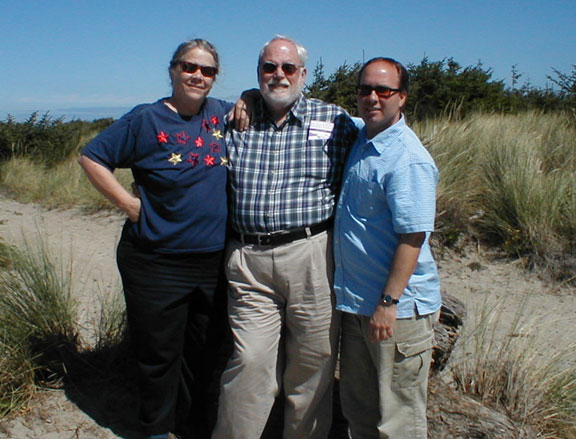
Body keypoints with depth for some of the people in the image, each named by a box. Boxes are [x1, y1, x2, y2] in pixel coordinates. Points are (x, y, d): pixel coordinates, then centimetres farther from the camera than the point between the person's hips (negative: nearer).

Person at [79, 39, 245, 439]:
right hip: (158, 263, -4)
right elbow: (92, 158, -3)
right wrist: (129, 203, -9)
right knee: (159, 351, 11)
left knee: (208, 346, 19)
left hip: (215, 259, 4)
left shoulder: (222, 114, 6)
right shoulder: (147, 120, -6)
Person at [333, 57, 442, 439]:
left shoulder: (407, 158, -19)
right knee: (357, 405, 22)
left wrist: (389, 302, -21)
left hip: (399, 307, -8)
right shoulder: (360, 137, 6)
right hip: (355, 300, 8)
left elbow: (413, 236, -22)